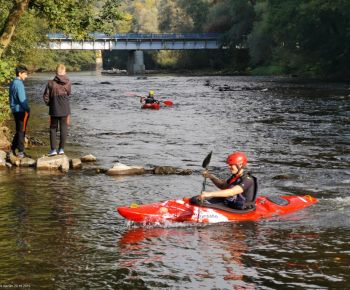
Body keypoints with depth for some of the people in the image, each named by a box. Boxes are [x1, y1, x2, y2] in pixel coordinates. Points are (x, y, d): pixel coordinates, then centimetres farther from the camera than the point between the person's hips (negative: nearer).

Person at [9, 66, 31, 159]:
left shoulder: (12, 83, 13)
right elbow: (22, 99, -19)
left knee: (19, 131, 15)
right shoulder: (19, 84, -16)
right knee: (21, 131, -3)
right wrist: (28, 109, -11)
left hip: (15, 110, 9)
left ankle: (13, 150, 16)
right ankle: (21, 152, 0)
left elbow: (11, 98, 18)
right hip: (21, 110, -9)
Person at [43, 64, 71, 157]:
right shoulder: (67, 83, -3)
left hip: (54, 110, -1)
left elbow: (46, 97, -5)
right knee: (63, 129, 8)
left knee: (53, 129, 8)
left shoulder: (51, 83, -9)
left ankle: (53, 149, 1)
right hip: (65, 110, 1)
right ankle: (61, 149, 9)